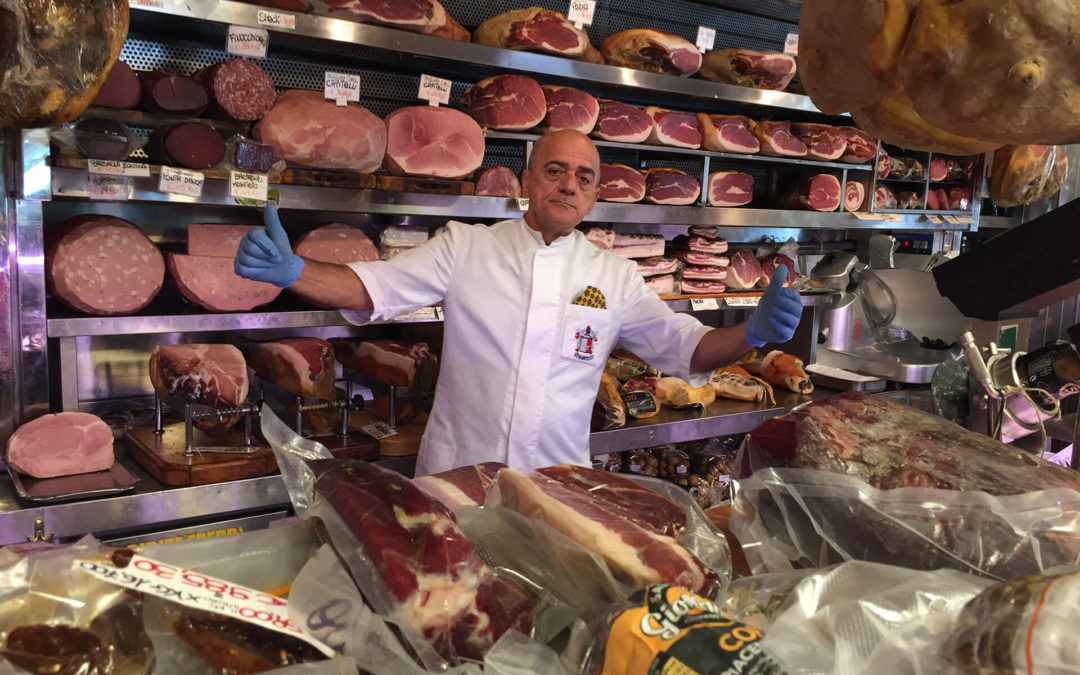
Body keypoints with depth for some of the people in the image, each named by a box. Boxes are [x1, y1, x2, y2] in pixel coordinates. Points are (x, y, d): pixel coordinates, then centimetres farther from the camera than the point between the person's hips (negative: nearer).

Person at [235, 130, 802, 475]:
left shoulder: (615, 277, 3)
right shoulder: (465, 247, -2)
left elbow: (685, 347, 3)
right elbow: (373, 288, -8)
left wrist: (753, 332, -16)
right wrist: (289, 271, -25)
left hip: (557, 488, 2)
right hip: (455, 475, -1)